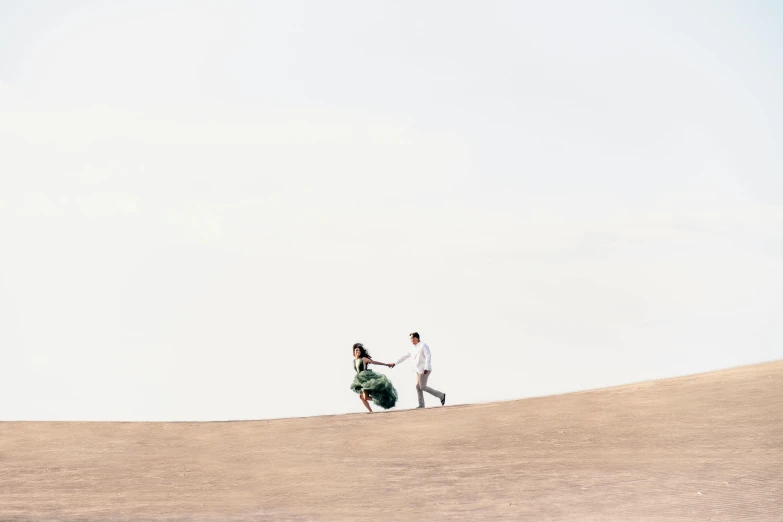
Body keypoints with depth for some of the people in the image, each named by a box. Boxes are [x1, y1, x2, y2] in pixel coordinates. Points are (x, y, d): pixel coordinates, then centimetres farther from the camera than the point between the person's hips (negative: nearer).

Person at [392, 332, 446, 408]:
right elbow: (405, 356, 21)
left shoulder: (423, 346, -11)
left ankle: (441, 395, -2)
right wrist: (395, 363, 19)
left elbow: (429, 356, -21)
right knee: (418, 387, 4)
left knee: (422, 387, -10)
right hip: (419, 370, 9)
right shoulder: (414, 349, 16)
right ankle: (421, 405, 5)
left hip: (424, 370, -9)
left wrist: (426, 368, -30)